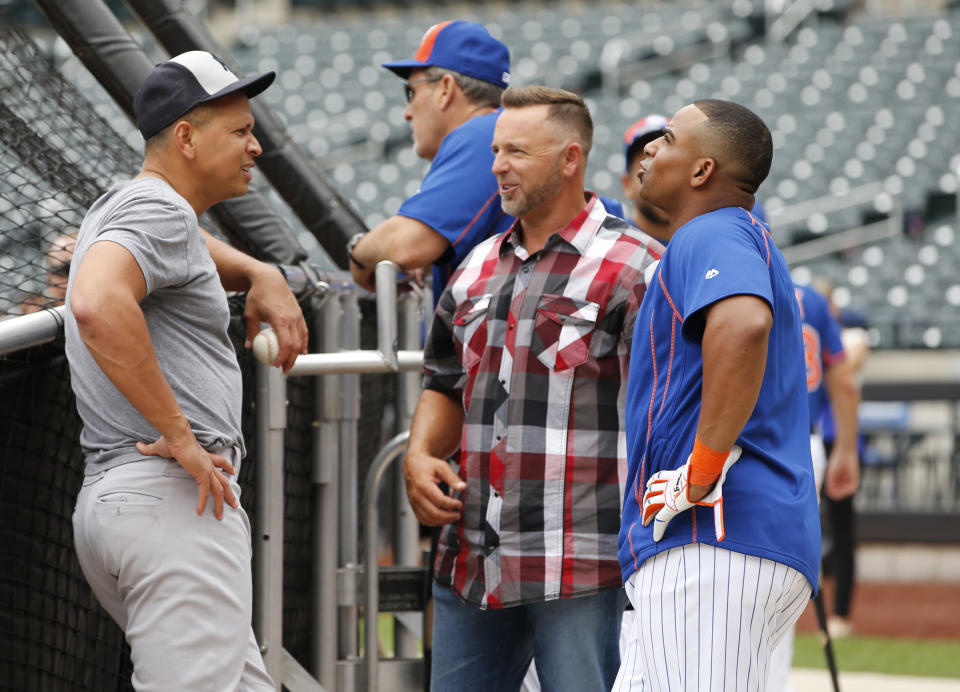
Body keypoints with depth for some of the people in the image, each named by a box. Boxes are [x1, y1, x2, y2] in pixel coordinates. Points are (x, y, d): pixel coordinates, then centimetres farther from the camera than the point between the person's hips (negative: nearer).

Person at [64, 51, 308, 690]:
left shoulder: (113, 211, 23)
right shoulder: (157, 208, -8)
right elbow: (98, 306, -28)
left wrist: (262, 275, 26)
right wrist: (181, 437, -23)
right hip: (173, 498, -10)